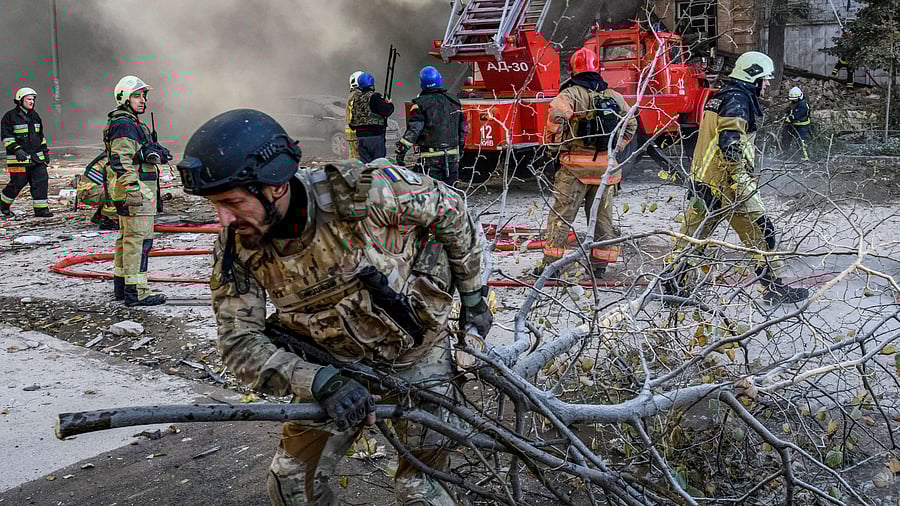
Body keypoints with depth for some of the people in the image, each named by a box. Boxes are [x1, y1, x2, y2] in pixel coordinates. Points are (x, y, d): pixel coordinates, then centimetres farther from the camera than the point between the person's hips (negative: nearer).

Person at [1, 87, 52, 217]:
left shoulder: (35, 116, 15)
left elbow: (41, 135, 23)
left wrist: (45, 151, 18)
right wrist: (17, 150, -21)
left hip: (37, 157, 6)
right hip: (19, 158, -6)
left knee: (41, 180, -4)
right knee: (18, 182, -1)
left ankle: (41, 209, 0)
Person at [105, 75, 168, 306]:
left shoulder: (130, 123, 20)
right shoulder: (124, 125, -15)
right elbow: (121, 161, -23)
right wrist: (133, 190, -27)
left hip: (134, 191, 12)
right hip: (137, 191, -12)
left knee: (127, 237, 17)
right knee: (139, 238, -11)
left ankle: (121, 286, 26)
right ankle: (136, 292, -11)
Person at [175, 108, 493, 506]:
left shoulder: (361, 191, -32)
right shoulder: (236, 248, -19)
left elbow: (449, 208, -15)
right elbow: (240, 344, -18)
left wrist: (474, 298, -2)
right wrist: (323, 383, -35)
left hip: (416, 352, -3)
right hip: (335, 366, 4)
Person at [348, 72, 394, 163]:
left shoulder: (356, 98, 11)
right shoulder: (374, 97, -11)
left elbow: (353, 119, 16)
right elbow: (386, 111, -15)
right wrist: (390, 104, 4)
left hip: (360, 136, 6)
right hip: (375, 135, -6)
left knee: (364, 162, 9)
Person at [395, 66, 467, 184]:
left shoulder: (421, 104, -6)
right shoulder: (454, 102, 11)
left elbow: (413, 130, -14)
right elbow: (463, 128, 17)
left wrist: (401, 150, -12)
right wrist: (461, 148, 29)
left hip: (430, 157, -5)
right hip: (453, 156, 5)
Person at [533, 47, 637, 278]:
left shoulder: (571, 94, -7)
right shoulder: (614, 96, 10)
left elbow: (557, 113, -26)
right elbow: (631, 124, 19)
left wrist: (553, 143, -11)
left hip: (576, 165, -4)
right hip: (606, 165, 5)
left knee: (561, 214, 1)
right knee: (602, 215, 13)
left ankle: (551, 261, 0)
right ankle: (600, 263, 17)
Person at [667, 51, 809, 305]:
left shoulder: (720, 97, 19)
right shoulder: (738, 99, -11)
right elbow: (730, 142, -22)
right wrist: (740, 179, -23)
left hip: (703, 178, 10)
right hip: (727, 180, -10)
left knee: (693, 232, 11)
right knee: (760, 232, -1)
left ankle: (672, 284, 13)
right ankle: (774, 287, 5)